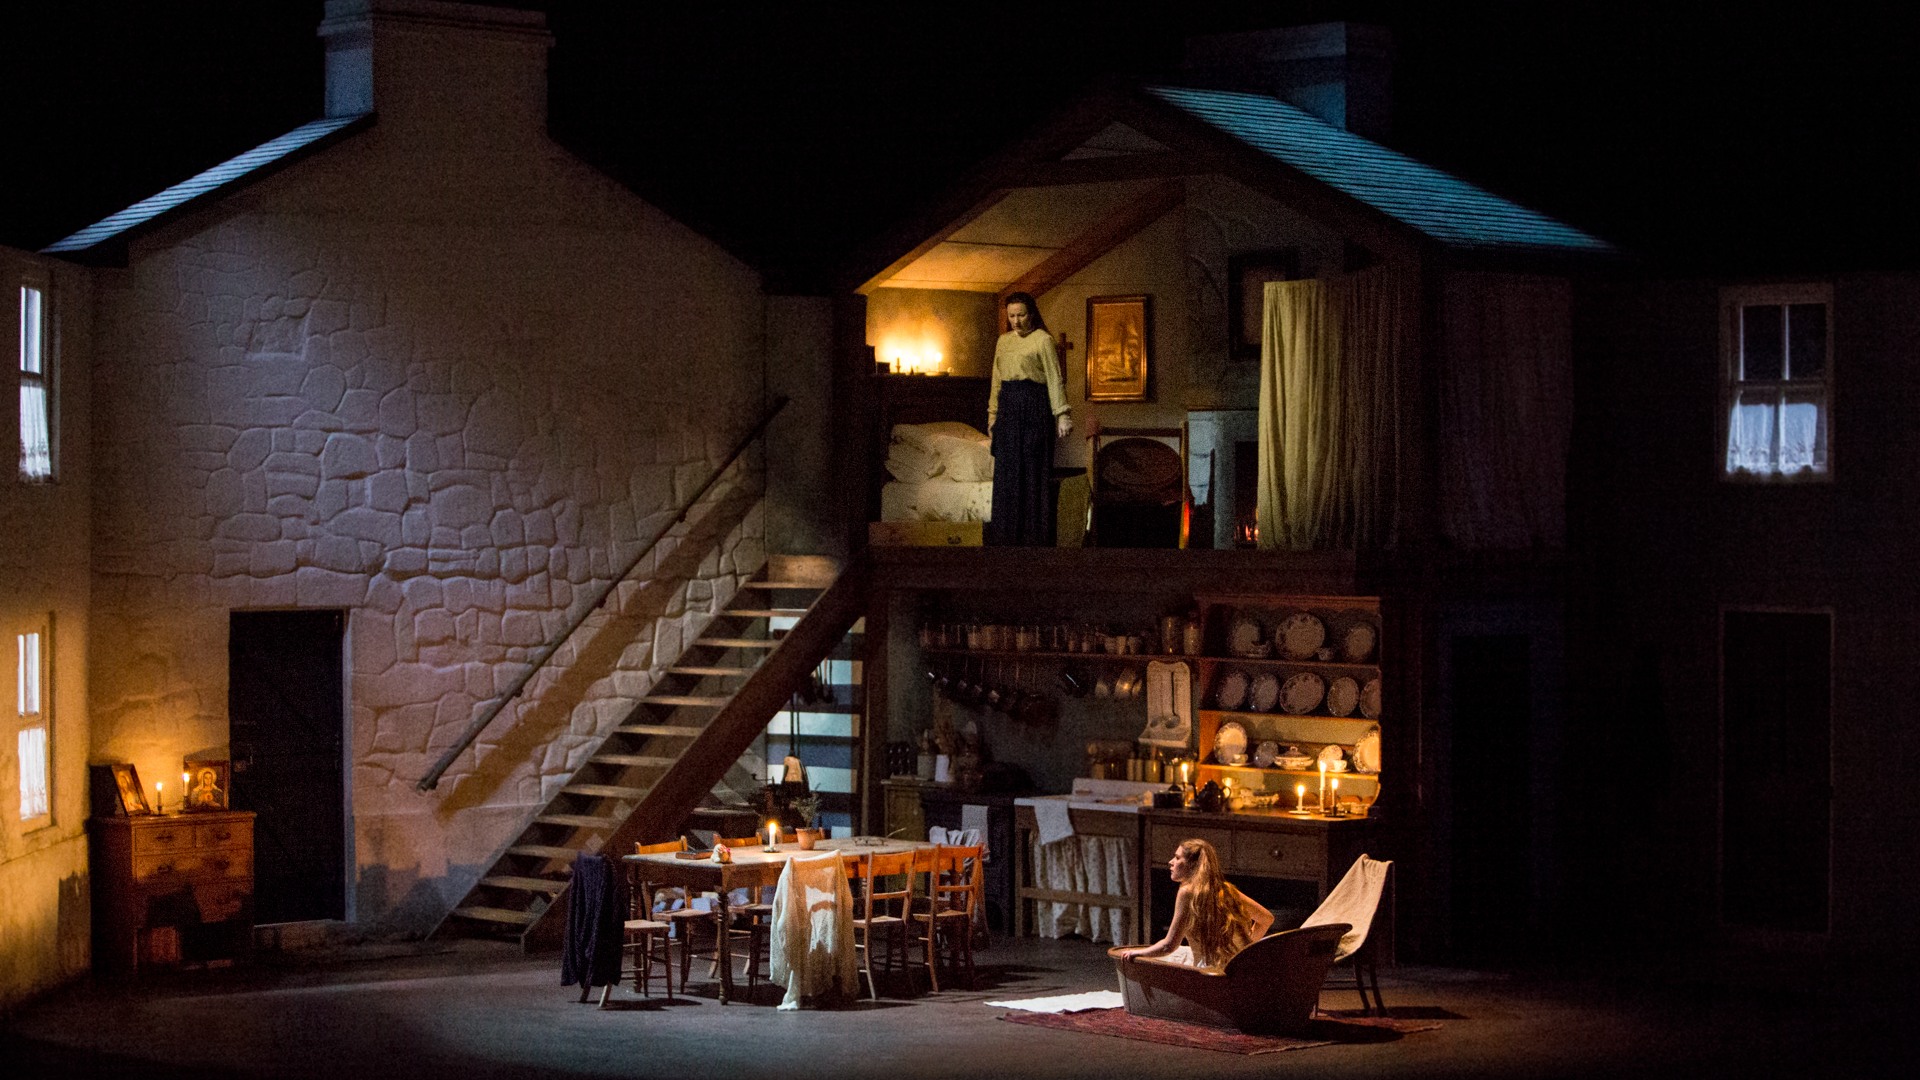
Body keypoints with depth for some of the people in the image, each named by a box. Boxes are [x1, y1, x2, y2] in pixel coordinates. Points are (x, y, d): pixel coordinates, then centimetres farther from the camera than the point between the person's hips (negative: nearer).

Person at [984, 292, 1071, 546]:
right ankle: (1008, 533, 11)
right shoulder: (1004, 341, 14)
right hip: (1008, 408, 6)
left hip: (1034, 409, -6)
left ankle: (1035, 534, -1)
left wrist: (1061, 415, -15)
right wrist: (993, 414, 16)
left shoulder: (1043, 340, -4)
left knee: (1034, 470, -4)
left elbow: (1055, 379, -9)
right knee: (1007, 471, 5)